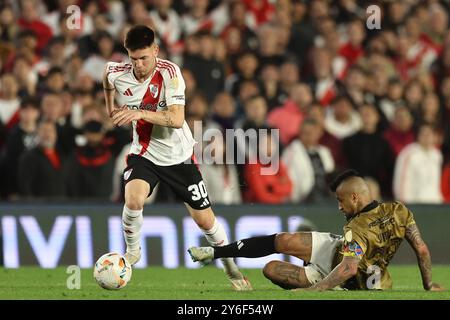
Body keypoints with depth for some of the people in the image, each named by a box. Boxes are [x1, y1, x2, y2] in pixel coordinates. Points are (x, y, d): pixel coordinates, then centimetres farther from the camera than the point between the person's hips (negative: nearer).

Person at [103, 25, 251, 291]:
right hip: (144, 153, 2)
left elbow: (177, 119, -34)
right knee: (133, 200, -28)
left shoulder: (169, 72, -24)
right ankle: (132, 251, 0)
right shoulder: (117, 74, -14)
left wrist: (140, 113, -45)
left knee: (204, 219, 5)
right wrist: (110, 106, 22)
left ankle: (230, 266, 30)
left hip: (178, 156, -1)